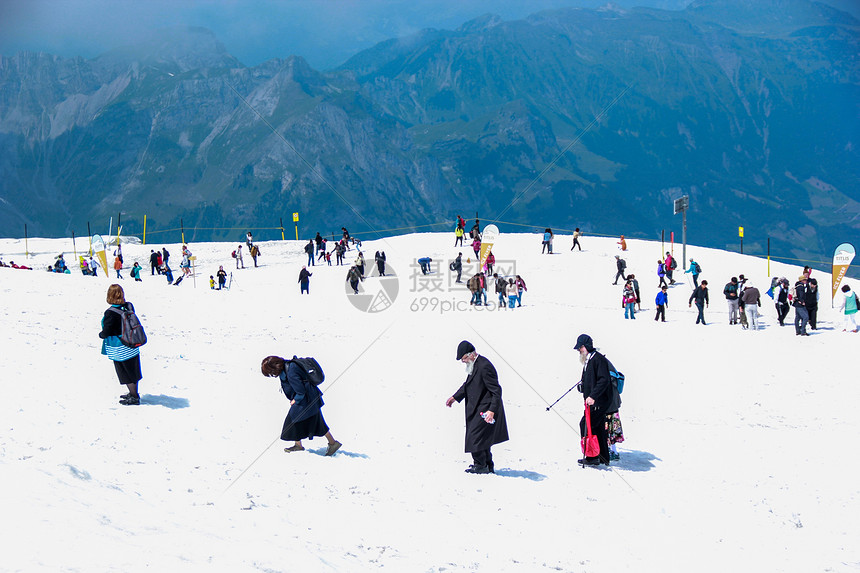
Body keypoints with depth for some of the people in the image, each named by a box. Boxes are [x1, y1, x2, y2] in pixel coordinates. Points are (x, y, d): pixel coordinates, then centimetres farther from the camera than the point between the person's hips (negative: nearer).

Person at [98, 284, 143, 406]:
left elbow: (106, 333, -18)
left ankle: (134, 397, 15)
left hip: (119, 349, -6)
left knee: (126, 373, 7)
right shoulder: (129, 306, -3)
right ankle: (133, 393, 33)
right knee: (133, 371, 18)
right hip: (132, 345, 7)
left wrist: (101, 334, 4)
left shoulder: (110, 313, -23)